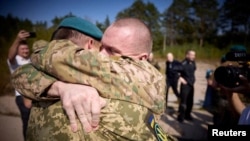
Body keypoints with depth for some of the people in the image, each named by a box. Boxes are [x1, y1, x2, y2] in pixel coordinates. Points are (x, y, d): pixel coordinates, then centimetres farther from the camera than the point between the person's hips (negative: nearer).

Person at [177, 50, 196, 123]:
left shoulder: (193, 63, 5)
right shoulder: (184, 63, -18)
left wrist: (192, 80, 13)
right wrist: (180, 78, -21)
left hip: (191, 84, 7)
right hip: (185, 85, -7)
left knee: (190, 101, 14)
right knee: (183, 101, -2)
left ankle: (187, 115, 29)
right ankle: (181, 116, 10)